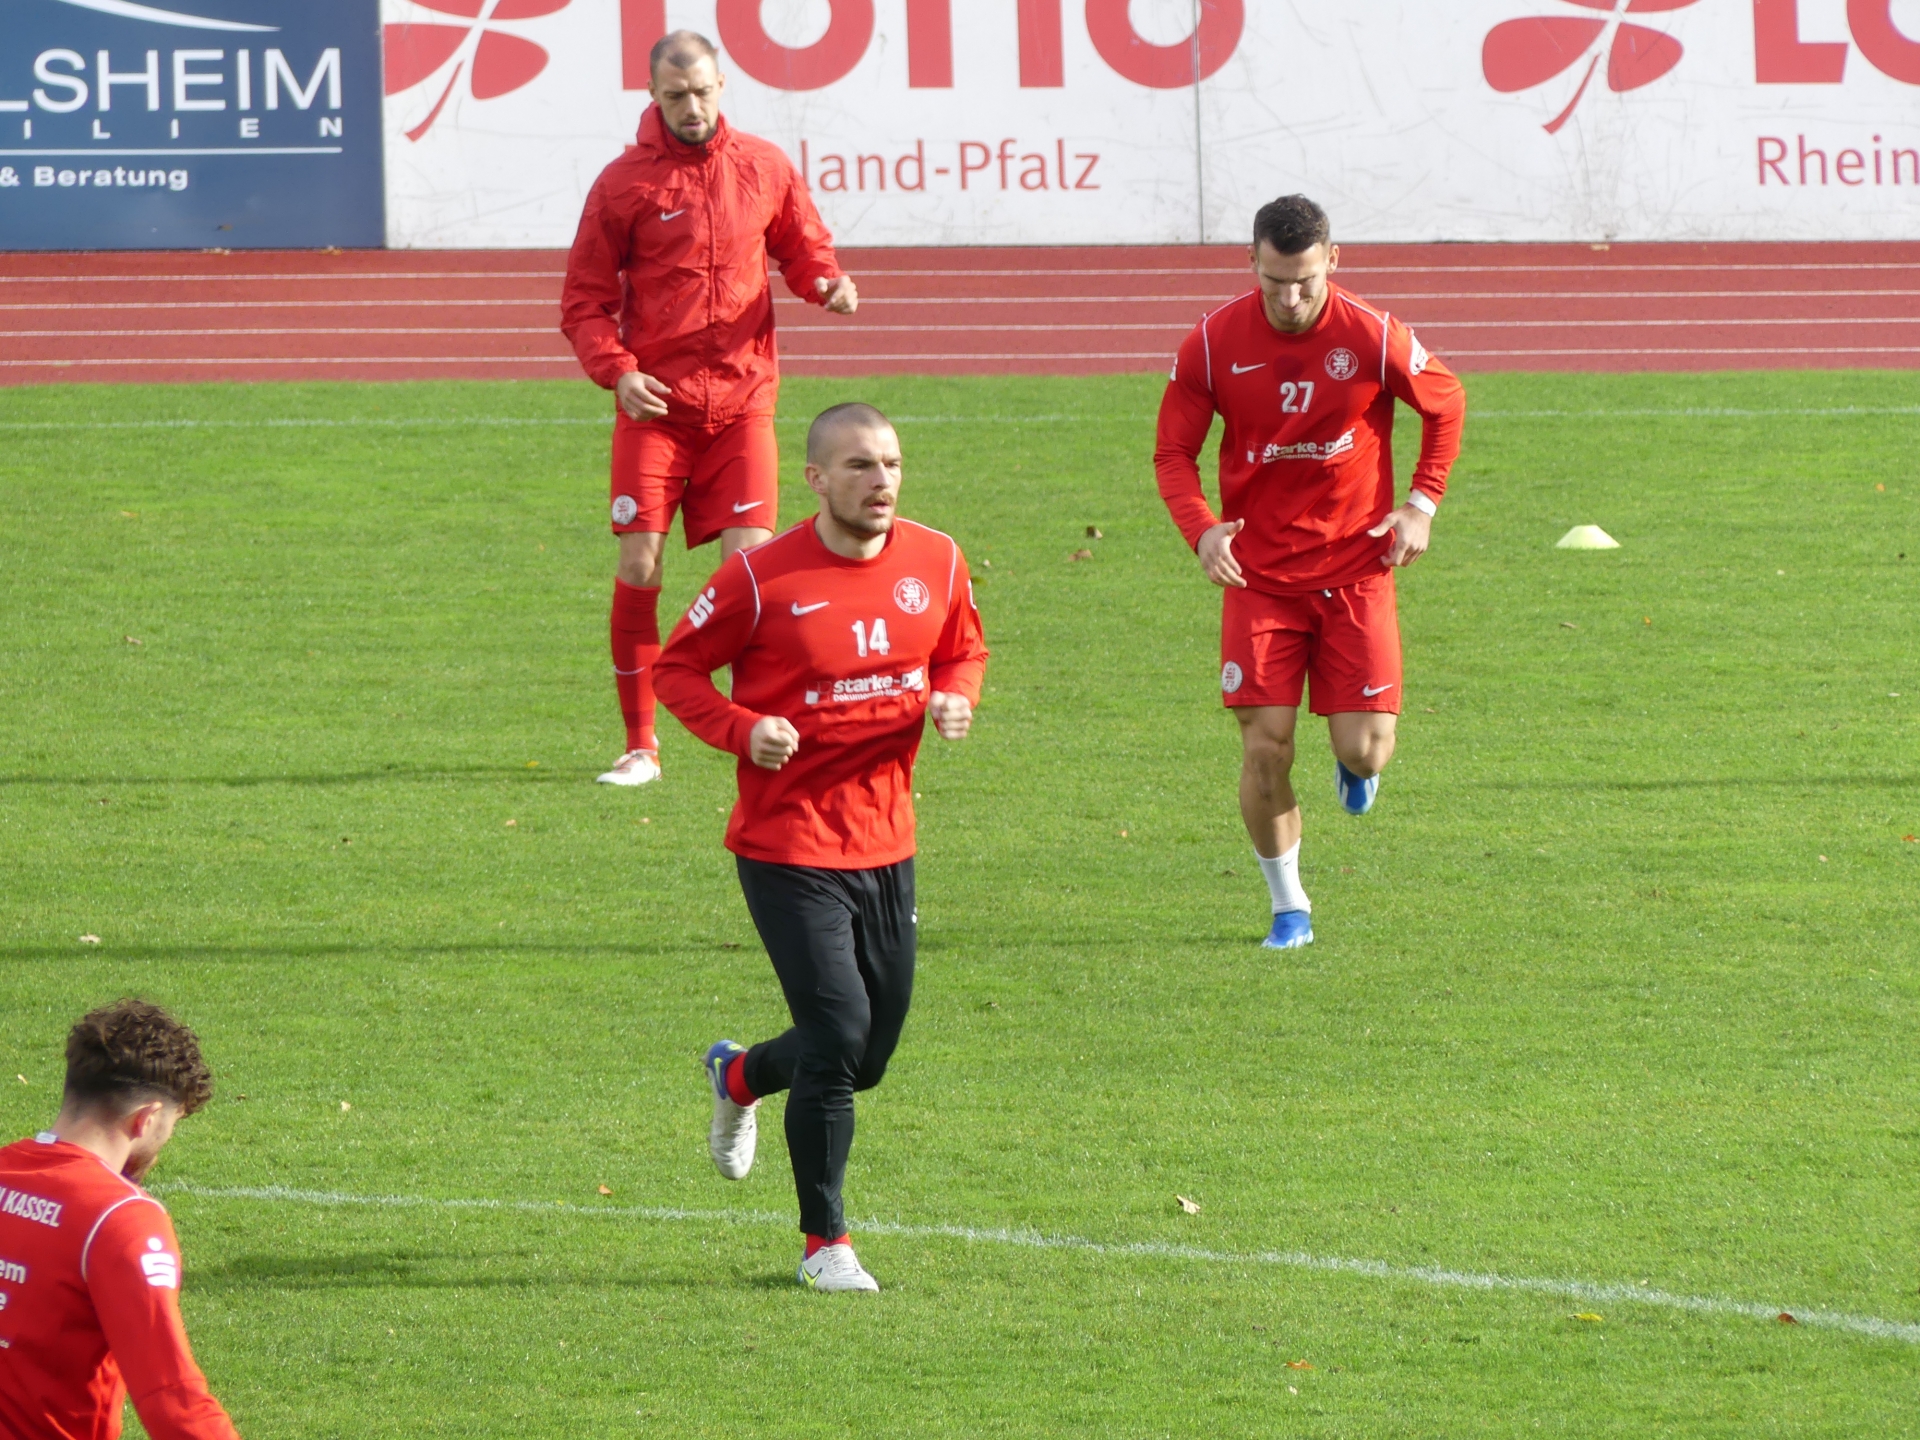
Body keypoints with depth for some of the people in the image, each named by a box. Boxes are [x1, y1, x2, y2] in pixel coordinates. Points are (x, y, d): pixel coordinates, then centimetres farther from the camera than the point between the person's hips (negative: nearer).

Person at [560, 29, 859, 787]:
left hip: (741, 398, 1)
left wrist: (829, 283, -7)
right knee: (639, 565, -5)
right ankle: (640, 743, 4)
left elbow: (804, 248, 17)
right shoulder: (624, 183, 0)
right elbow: (584, 302, 2)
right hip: (655, 404, -1)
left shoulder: (763, 167, 6)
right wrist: (618, 372, -14)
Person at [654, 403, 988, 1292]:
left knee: (870, 1053, 11)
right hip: (787, 847, -5)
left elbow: (964, 650, 18)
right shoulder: (761, 578, -13)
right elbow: (676, 667, -3)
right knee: (839, 1036, -13)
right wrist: (741, 729, -21)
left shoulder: (936, 563, 1)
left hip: (886, 844, 5)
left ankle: (739, 1077, 45)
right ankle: (824, 1243, 4)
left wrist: (957, 701, -5)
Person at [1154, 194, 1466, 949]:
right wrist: (1201, 527, -19)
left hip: (1356, 568, 0)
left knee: (1365, 747, -6)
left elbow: (1447, 405, 9)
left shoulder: (1374, 338, -10)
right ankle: (1288, 907, 12)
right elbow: (1173, 449, 0)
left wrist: (1422, 505, -1)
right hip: (1259, 570, 0)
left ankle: (1353, 764, 34)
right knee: (1265, 746, -7)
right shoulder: (1214, 343, -8)